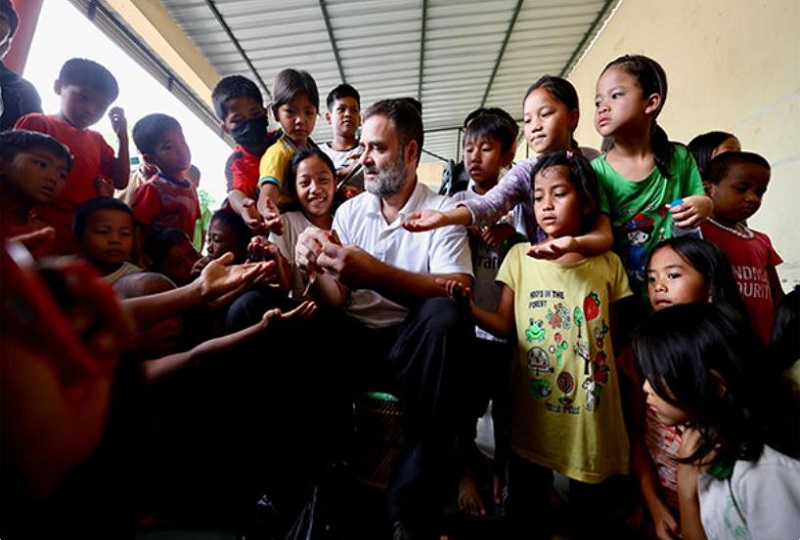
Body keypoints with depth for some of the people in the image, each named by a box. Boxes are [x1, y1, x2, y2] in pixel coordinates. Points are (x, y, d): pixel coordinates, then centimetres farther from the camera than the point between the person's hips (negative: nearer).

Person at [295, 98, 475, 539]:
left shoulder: (441, 211, -1)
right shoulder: (349, 211, 10)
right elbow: (334, 302, 3)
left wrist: (373, 272, -31)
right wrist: (315, 268, -20)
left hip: (410, 347, -2)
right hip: (352, 343, 3)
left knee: (445, 317, -34)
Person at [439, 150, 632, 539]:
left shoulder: (608, 264, 3)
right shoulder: (520, 256, 1)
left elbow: (614, 338, 8)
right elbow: (504, 325, -4)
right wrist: (466, 306, -21)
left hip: (592, 413, 1)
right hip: (533, 413, 0)